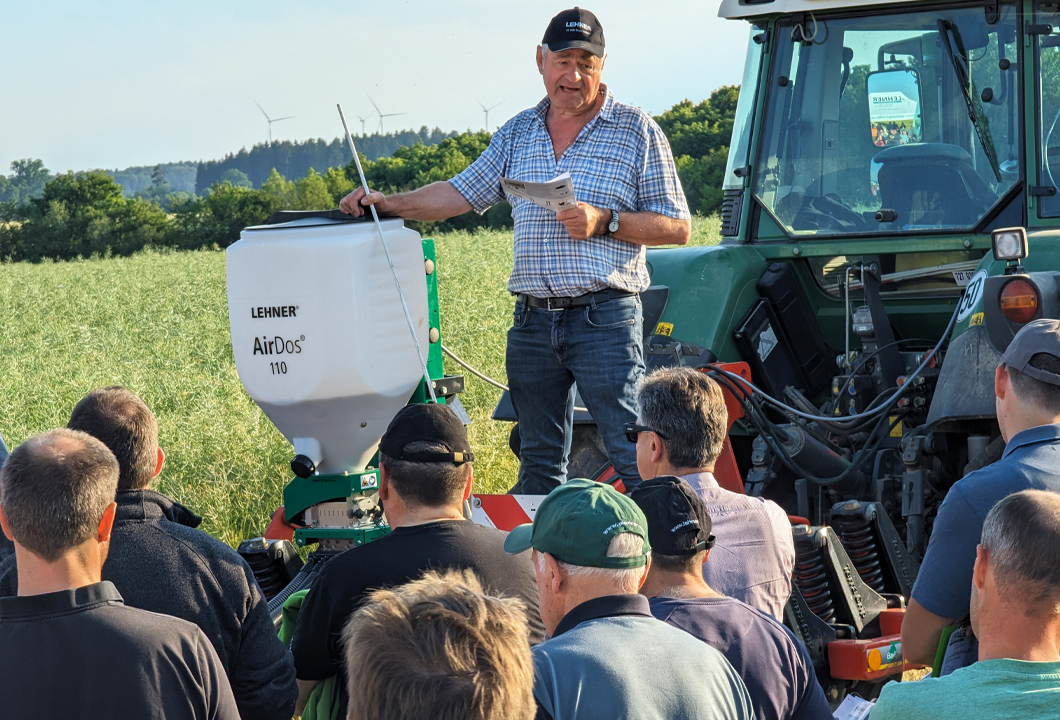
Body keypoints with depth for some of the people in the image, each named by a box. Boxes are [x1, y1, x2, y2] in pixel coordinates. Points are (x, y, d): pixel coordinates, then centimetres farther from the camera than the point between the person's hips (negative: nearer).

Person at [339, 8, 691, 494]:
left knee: (636, 458, -11)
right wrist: (388, 204, 4)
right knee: (538, 462, 11)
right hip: (533, 321, 5)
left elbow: (678, 228, -1)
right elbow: (462, 194, 17)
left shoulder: (637, 132, 2)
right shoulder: (518, 135, 16)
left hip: (605, 320, -5)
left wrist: (605, 221, -14)